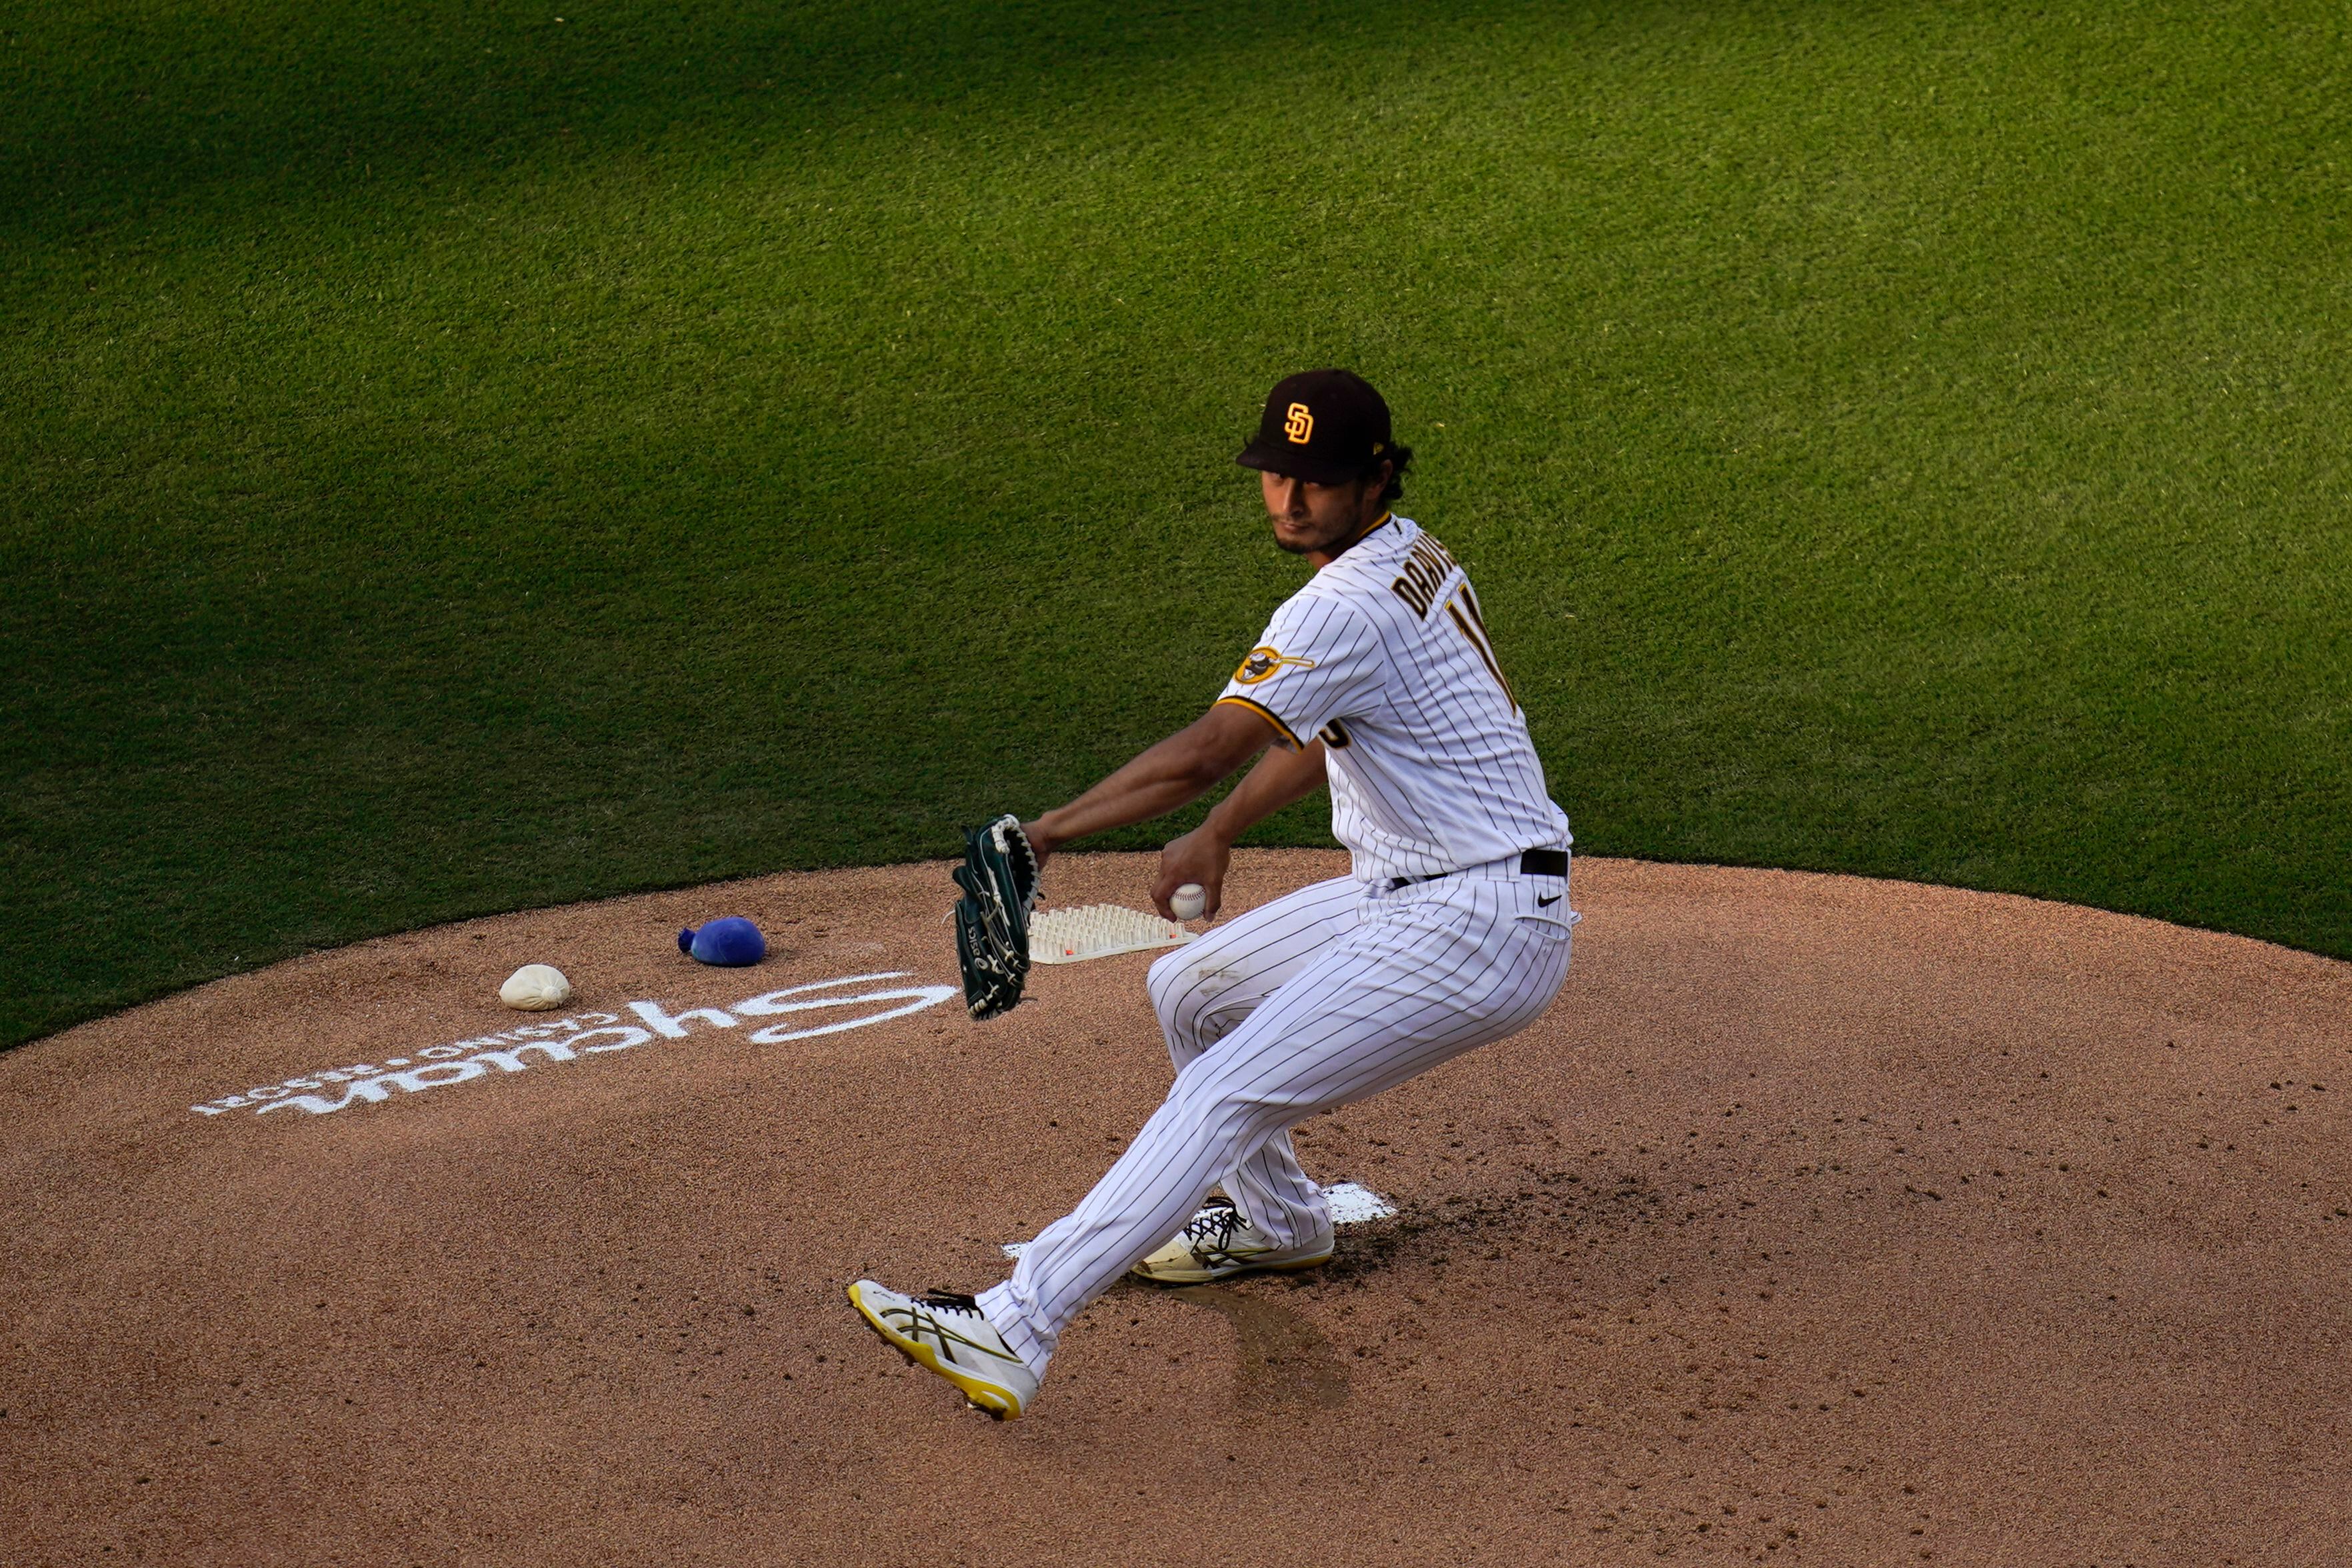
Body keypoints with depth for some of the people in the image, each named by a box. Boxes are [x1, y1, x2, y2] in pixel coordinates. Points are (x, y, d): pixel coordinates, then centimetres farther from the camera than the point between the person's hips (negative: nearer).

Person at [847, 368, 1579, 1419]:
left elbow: (1204, 754, -33)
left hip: (1476, 928, -10)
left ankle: (1013, 1331, -28)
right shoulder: (1412, 558, 12)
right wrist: (1218, 837, 24)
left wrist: (1050, 831, -38)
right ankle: (1276, 1222, 38)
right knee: (1189, 990, 19)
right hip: (1405, 892, 10)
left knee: (1221, 1096, -20)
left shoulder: (1351, 606, -20)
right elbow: (1322, 733, 25)